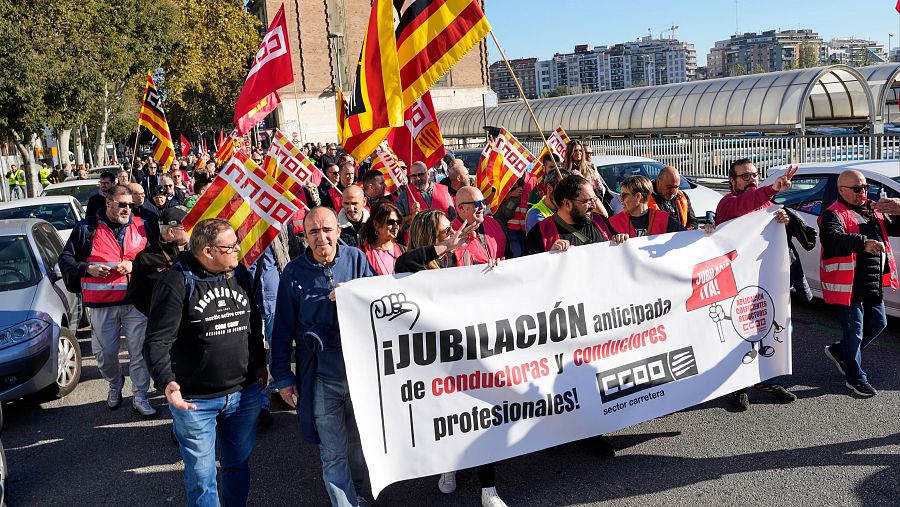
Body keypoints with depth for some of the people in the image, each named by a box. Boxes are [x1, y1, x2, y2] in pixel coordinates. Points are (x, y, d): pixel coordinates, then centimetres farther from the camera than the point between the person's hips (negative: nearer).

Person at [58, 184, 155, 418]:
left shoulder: (141, 226, 6)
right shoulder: (87, 228, 3)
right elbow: (65, 260, 6)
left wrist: (135, 265, -10)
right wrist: (87, 269, -11)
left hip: (136, 301, 0)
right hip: (101, 304, 0)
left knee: (139, 352, 2)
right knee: (105, 354, 9)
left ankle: (140, 398, 14)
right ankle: (115, 385, 39)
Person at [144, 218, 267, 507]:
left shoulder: (239, 275, 5)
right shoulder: (177, 283, -14)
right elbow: (158, 341, -17)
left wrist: (260, 364, 19)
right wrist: (166, 382, -30)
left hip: (244, 394, 5)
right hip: (195, 400, -5)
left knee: (239, 464, 19)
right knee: (201, 474, 9)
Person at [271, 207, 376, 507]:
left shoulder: (356, 259, -2)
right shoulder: (294, 272, -3)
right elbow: (283, 328, 2)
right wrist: (282, 376, 3)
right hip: (321, 375, -1)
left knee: (360, 443, 18)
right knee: (333, 454, 3)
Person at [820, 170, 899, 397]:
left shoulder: (873, 210, 13)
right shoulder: (834, 214, -14)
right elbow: (832, 238, -32)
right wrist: (863, 243, -47)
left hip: (874, 284, 8)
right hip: (848, 284, -8)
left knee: (878, 323, 21)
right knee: (855, 331, 2)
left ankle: (838, 351, 39)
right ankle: (856, 378, 19)